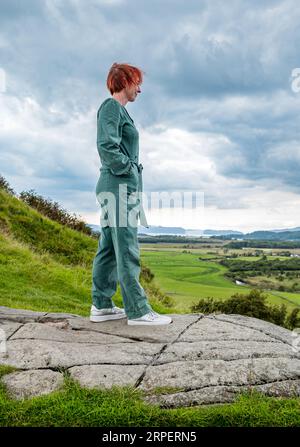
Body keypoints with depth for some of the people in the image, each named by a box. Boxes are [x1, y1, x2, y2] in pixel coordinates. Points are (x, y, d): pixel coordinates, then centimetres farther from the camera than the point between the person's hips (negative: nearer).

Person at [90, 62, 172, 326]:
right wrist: (128, 169, -11)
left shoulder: (118, 109, 23)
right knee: (127, 251, -8)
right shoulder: (111, 107, -6)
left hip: (120, 187, 10)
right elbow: (107, 146, -19)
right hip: (120, 185, -10)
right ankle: (138, 311, -3)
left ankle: (101, 306, 16)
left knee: (109, 248, 9)